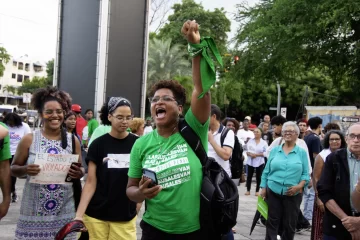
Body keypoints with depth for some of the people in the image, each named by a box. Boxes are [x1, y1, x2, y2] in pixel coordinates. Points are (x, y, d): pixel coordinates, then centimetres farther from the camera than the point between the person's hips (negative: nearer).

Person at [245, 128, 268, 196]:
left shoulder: (264, 142, -1)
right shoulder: (250, 141, 5)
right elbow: (246, 150, 3)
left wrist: (257, 155, -17)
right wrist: (249, 154, -17)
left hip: (259, 162, -2)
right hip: (250, 161, 2)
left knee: (258, 177, 5)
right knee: (249, 176, 5)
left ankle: (257, 191, 16)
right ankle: (248, 190, 15)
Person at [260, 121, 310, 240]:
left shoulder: (302, 152, 1)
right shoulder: (275, 150, 5)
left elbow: (306, 174, -1)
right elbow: (266, 171, 8)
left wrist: (299, 186, -17)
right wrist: (263, 188, 3)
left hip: (293, 194, -1)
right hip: (273, 192, 1)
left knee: (290, 224, 11)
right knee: (272, 222, 7)